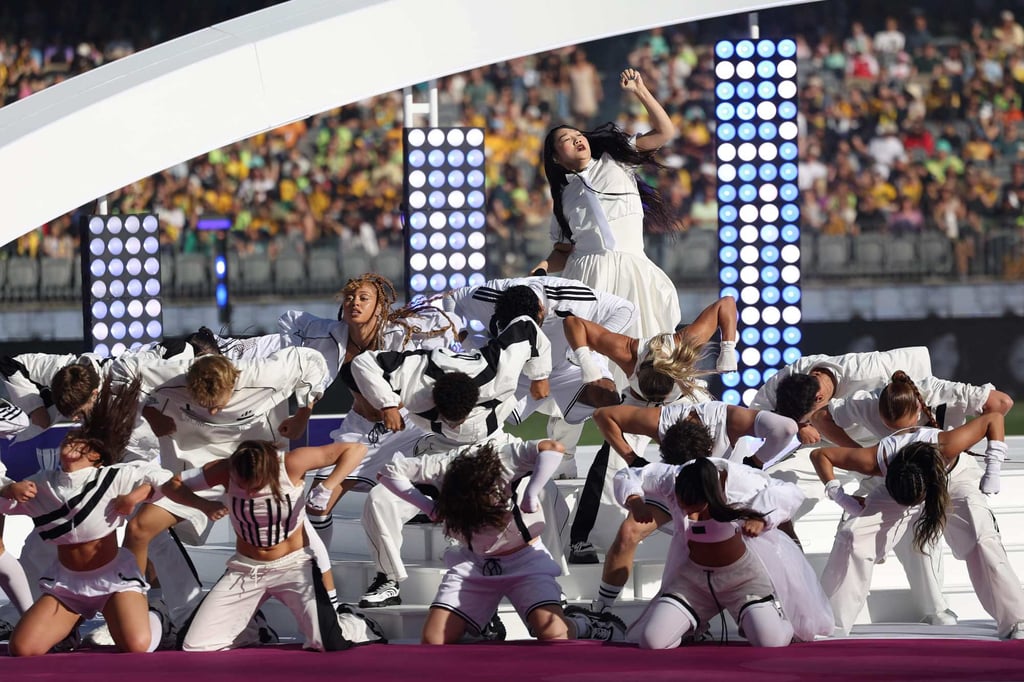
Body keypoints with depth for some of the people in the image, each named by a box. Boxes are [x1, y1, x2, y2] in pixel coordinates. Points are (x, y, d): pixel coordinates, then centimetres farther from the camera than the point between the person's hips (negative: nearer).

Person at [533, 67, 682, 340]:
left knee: (635, 337, -14)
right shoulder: (565, 194, 21)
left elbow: (665, 132, 13)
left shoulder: (615, 159, 19)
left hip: (630, 269, -1)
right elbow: (563, 251, 19)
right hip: (586, 274, 1)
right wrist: (542, 268, -1)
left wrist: (640, 91, 7)